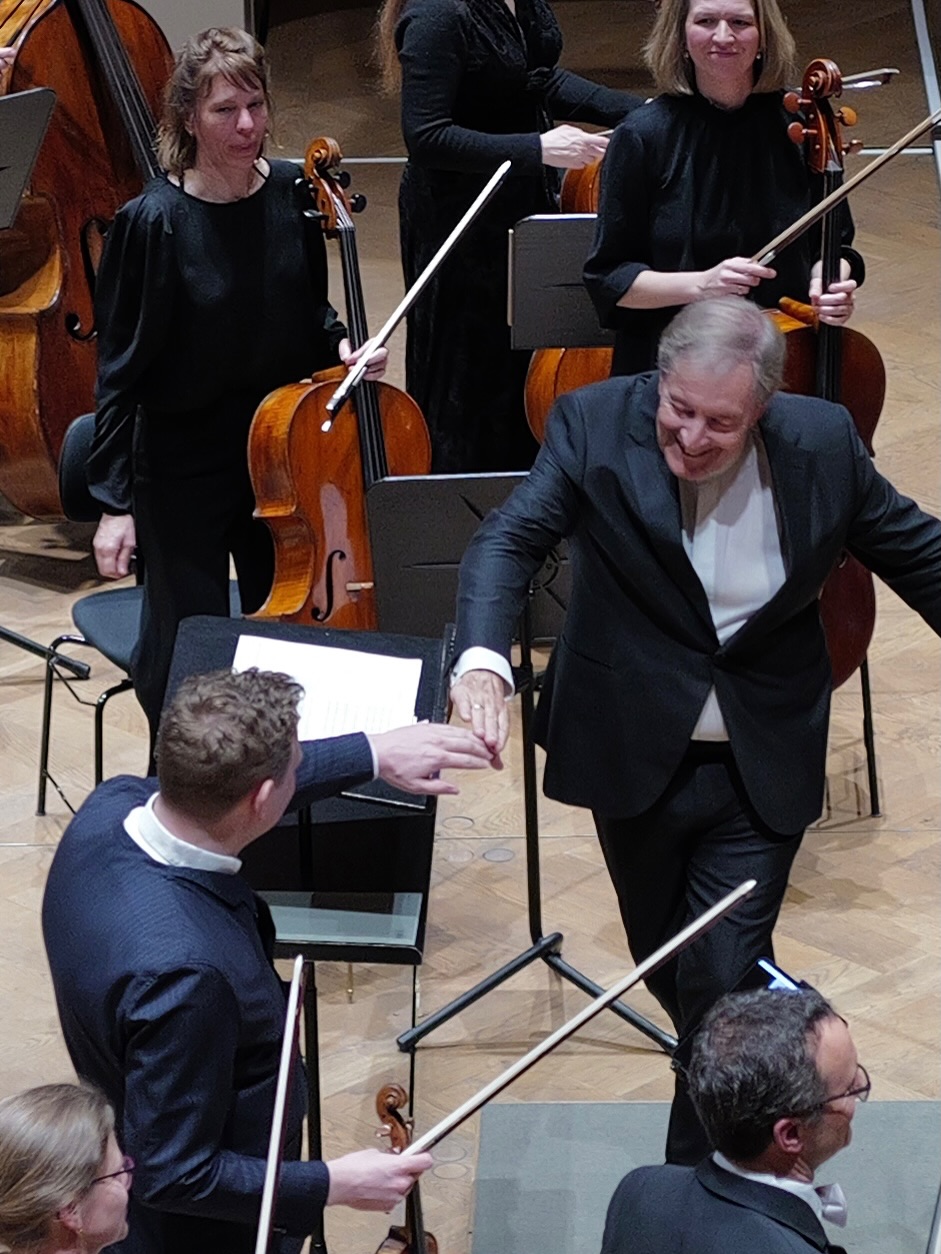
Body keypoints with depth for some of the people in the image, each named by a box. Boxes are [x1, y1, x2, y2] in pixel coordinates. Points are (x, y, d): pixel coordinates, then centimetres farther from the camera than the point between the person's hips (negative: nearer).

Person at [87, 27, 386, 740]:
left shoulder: (292, 196, -4)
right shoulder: (153, 223, -18)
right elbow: (122, 369, -13)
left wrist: (340, 344, -8)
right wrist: (114, 501, -14)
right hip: (184, 472, -5)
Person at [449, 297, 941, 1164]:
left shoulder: (824, 443, -13)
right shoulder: (596, 425, -17)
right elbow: (510, 540, -26)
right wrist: (483, 660, -45)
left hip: (763, 770, -1)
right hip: (634, 758, 1)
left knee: (723, 981, -8)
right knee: (666, 965, 19)